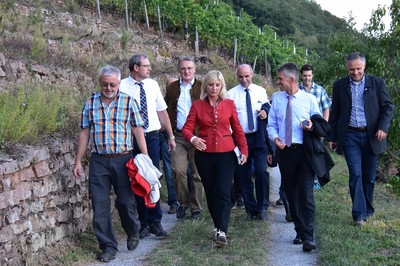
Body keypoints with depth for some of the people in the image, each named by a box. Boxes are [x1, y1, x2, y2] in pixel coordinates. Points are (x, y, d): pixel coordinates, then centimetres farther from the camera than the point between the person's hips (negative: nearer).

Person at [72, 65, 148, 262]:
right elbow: (85, 133, 8)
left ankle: (133, 233, 33)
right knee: (100, 205, 1)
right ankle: (108, 246, 12)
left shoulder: (128, 102, 0)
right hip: (98, 160, 2)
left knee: (126, 201, 4)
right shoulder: (91, 103, 6)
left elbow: (138, 131, -1)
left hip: (123, 159, -2)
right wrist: (78, 161, 6)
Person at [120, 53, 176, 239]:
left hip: (152, 136, 3)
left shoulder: (152, 85, 6)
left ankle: (155, 222, 10)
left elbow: (162, 112, 11)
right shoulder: (123, 87, -7)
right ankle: (145, 222, 18)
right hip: (132, 139, -2)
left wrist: (171, 136, 12)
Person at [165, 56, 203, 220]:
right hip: (178, 136, 2)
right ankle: (183, 203, 13)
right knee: (178, 170, -7)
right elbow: (167, 111, 15)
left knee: (197, 173, 4)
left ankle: (196, 208, 15)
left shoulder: (202, 87, 3)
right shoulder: (171, 88, 11)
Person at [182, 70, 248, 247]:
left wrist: (244, 150, 3)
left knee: (224, 192, -10)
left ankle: (222, 232, -12)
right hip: (204, 155, 1)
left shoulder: (229, 104, 5)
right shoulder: (197, 105, 3)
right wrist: (192, 139, -22)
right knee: (210, 193, 9)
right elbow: (187, 128, -2)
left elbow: (237, 130, 9)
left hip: (226, 154, -1)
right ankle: (218, 225, 23)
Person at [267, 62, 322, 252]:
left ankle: (308, 237, -11)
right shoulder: (277, 99, 9)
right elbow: (271, 124, 12)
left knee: (306, 194, -12)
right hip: (284, 151, 4)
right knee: (290, 194, 11)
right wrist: (275, 137, -9)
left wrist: (312, 126, -14)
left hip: (304, 151, -4)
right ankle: (299, 231, 25)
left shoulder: (309, 99, 1)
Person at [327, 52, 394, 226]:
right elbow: (334, 113, 10)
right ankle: (359, 214, -6)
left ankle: (367, 210, 26)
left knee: (369, 176, 9)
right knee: (355, 174, -9)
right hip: (350, 136, 0)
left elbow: (388, 107, 3)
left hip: (371, 136, 1)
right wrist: (332, 137, 8)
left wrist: (383, 127, -12)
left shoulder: (377, 83, 3)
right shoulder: (339, 86, 6)